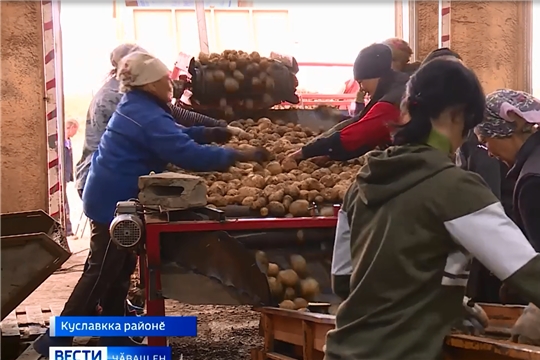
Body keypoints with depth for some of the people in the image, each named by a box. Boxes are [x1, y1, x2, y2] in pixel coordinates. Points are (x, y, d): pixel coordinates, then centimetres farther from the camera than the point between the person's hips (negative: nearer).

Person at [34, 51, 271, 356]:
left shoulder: (138, 107, 11)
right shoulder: (148, 116, -23)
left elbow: (173, 135, 22)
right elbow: (187, 154, -31)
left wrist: (207, 134, 7)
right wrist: (240, 156, -27)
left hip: (112, 196, 11)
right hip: (114, 201, -11)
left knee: (118, 269, 16)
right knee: (102, 273, -4)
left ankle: (113, 336, 25)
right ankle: (56, 340, 2)